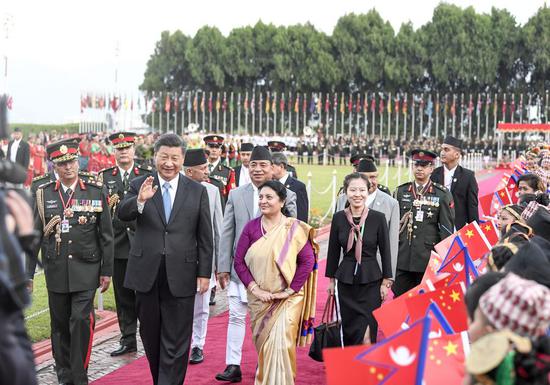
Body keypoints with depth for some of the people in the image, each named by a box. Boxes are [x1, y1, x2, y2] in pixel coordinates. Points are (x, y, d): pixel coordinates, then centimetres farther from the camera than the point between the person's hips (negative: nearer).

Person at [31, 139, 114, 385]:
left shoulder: (96, 192, 0)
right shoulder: (44, 194, 3)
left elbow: (106, 235, 3)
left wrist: (106, 271, 1)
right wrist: (27, 273, 5)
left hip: (86, 270, -2)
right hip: (56, 270, 2)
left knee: (81, 320, -12)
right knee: (60, 325, 9)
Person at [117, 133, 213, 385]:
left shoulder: (197, 191, 2)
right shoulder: (139, 185, 2)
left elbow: (205, 238, 3)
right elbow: (122, 214, -16)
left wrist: (204, 273, -1)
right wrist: (140, 200, -36)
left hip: (180, 276, -1)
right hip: (147, 273, 2)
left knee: (176, 341, 0)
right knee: (150, 336, 15)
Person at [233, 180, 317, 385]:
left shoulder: (293, 228, -6)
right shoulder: (251, 227, 1)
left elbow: (308, 261, -9)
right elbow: (239, 261, 0)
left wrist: (291, 290, -13)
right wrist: (254, 288, -9)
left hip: (287, 299, -3)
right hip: (259, 299, 3)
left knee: (280, 343, -10)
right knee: (262, 344, 11)